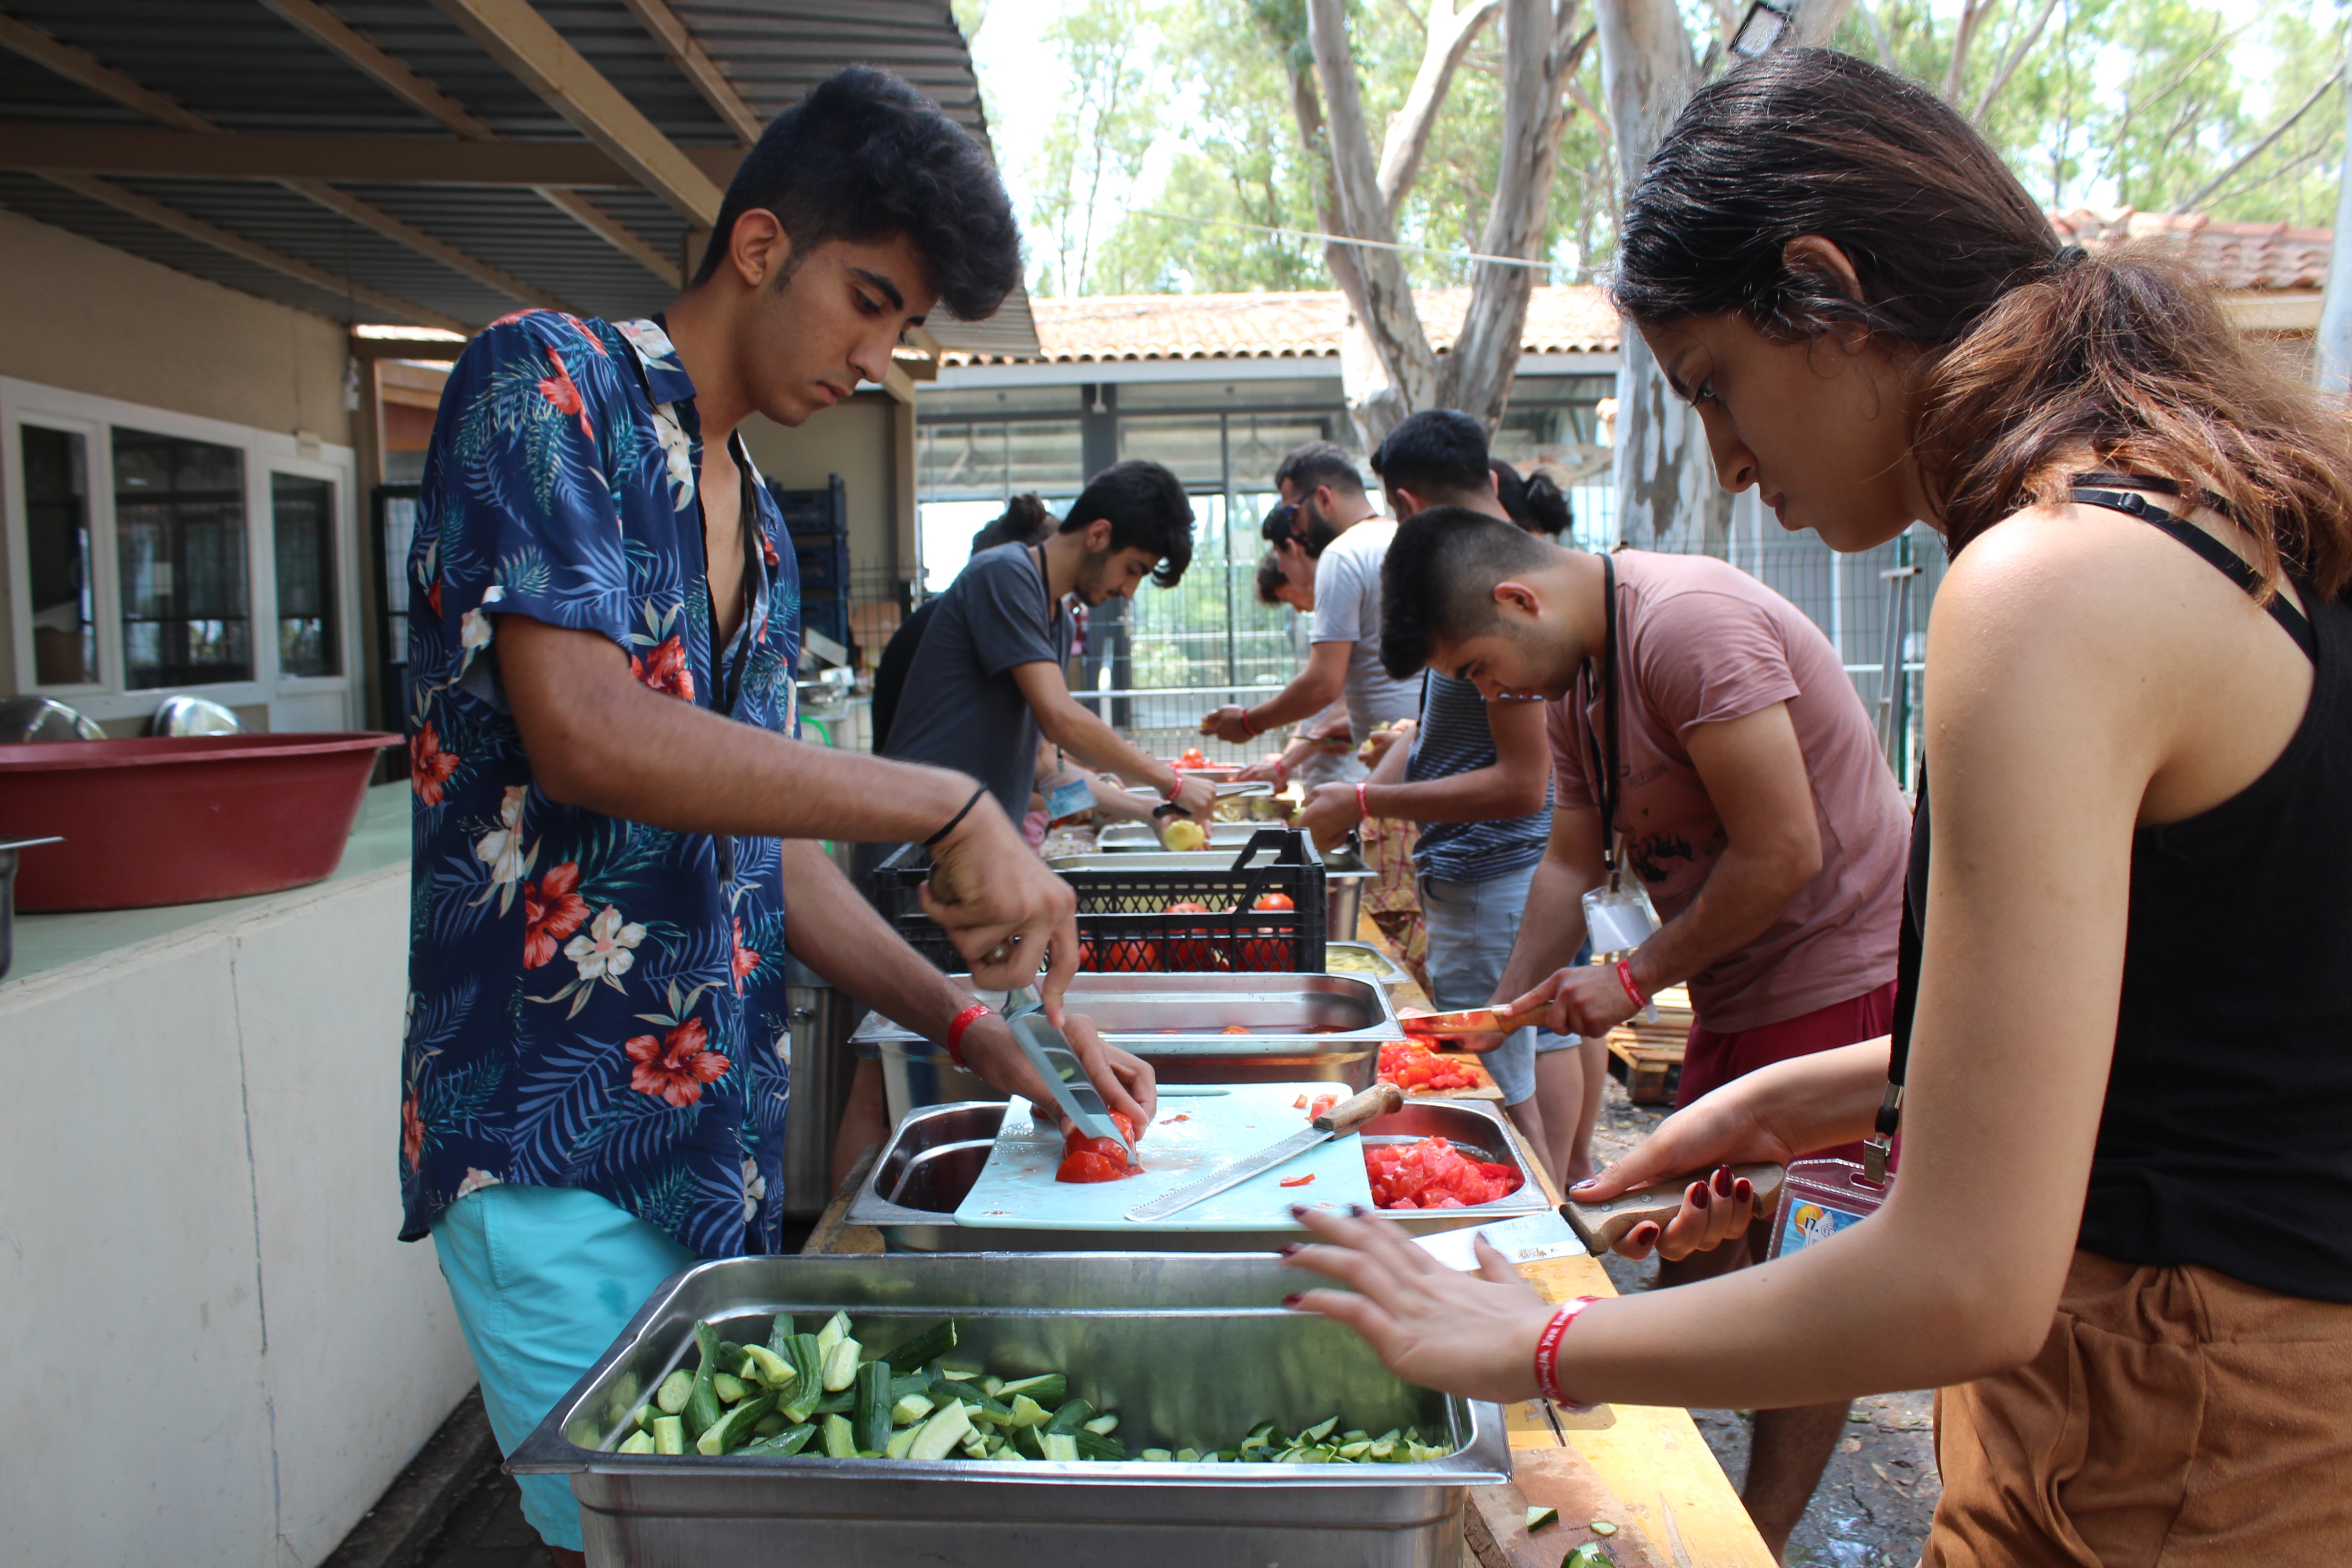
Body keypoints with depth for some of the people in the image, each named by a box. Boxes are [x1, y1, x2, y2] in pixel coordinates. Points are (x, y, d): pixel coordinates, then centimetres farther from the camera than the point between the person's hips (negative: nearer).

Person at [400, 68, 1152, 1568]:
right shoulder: (544, 379, -8)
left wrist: (981, 1031, 4)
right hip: (557, 1141, -7)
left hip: (722, 1134, 7)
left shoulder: (765, 533, 14)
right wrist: (948, 805, -20)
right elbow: (586, 736, -22)